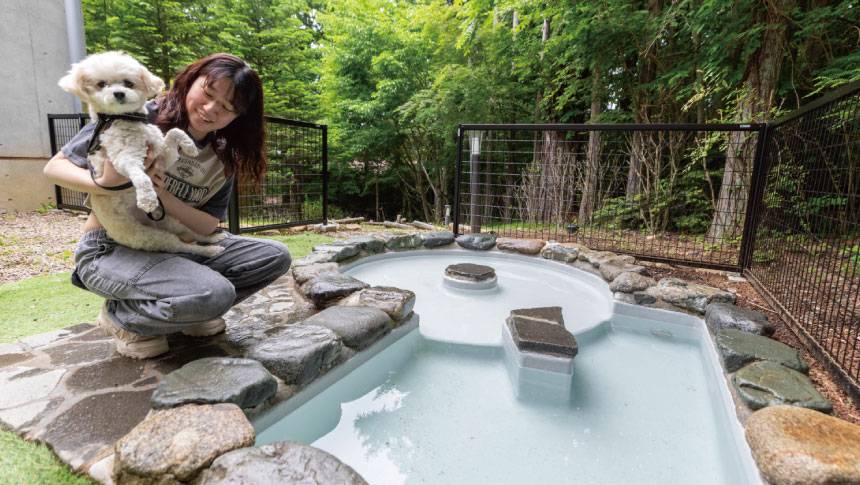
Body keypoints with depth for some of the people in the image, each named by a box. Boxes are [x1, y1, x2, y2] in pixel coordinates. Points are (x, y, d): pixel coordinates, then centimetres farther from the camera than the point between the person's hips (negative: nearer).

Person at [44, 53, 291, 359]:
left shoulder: (225, 157, -1)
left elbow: (208, 226, -6)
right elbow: (54, 167, -8)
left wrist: (163, 195, -24)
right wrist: (102, 183, -30)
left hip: (177, 247, 6)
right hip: (110, 249, -5)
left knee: (276, 256, -7)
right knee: (214, 295, -33)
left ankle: (185, 312, 6)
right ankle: (121, 317, -1)